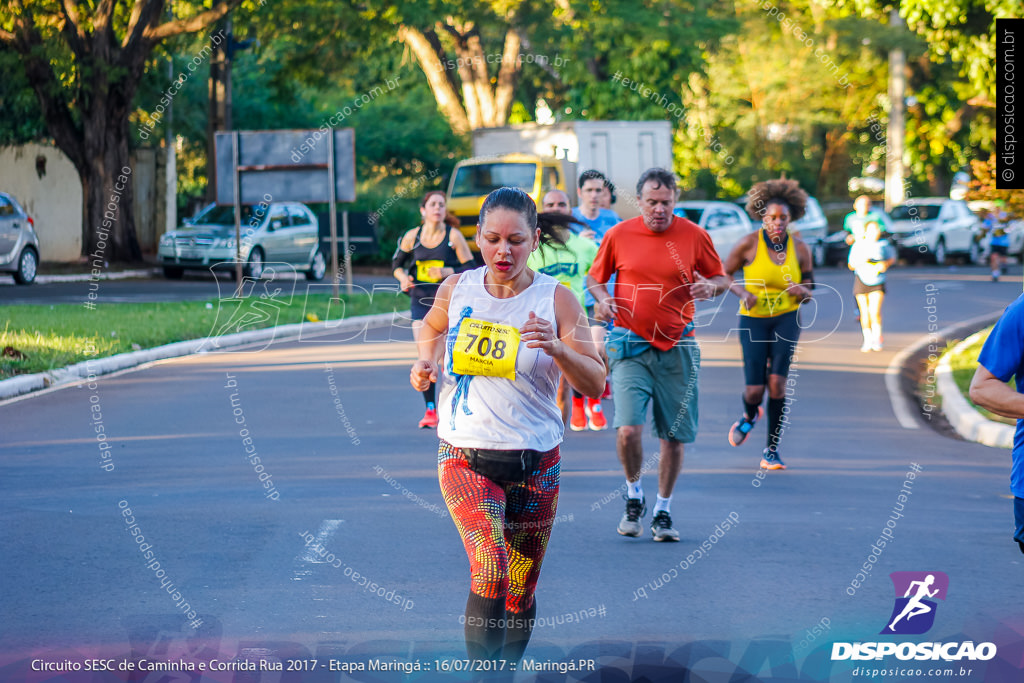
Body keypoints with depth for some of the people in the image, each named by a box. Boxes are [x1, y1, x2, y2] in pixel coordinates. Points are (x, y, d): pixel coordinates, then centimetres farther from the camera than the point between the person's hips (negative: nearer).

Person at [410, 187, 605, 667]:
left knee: (520, 595, 11)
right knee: (490, 571, -25)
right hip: (466, 458, -1)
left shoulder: (557, 300, -5)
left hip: (535, 463, 1)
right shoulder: (456, 290, 0)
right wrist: (426, 361, 4)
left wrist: (556, 348, -26)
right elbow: (432, 326, 25)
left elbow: (595, 384, -9)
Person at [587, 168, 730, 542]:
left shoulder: (694, 236, 1)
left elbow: (721, 277, 11)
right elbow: (594, 277, 13)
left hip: (677, 348, 1)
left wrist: (711, 286, -12)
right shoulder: (618, 235, 0)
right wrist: (602, 298, -8)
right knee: (628, 430, -16)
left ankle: (663, 511, 21)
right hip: (631, 345, -1)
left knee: (674, 436, 4)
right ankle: (633, 495, 10)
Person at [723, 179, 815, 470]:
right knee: (754, 389, -6)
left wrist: (802, 291, -18)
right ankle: (750, 416, 34)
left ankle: (772, 450, -3)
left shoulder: (800, 249, -2)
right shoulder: (749, 244, -9)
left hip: (787, 319, 1)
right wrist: (742, 292, -16)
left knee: (777, 382, -15)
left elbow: (808, 293, 6)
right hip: (753, 319, -1)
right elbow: (724, 275, 2)